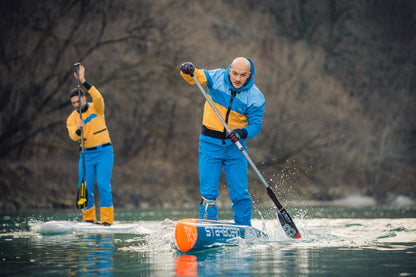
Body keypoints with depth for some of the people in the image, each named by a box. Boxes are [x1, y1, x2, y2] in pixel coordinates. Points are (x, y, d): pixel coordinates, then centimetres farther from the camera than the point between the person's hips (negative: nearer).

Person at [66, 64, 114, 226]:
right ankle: (89, 219, 11)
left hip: (104, 152, -3)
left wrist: (84, 83, -31)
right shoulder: (72, 119, 4)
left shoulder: (96, 108, 0)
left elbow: (98, 97, -23)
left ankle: (107, 220, -10)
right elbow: (73, 137, -12)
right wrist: (78, 131, -34)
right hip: (86, 154, 3)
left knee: (103, 185, -11)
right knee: (85, 187, -1)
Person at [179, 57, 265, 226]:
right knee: (208, 192, -4)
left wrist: (242, 133, -29)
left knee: (240, 194, -1)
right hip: (210, 144, 0)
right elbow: (197, 77, -2)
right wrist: (189, 71, -25)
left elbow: (256, 125, -8)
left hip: (235, 146, 0)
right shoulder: (217, 77, -6)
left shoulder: (255, 97, -8)